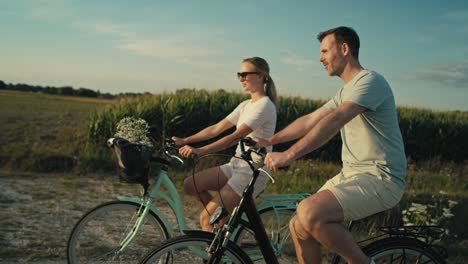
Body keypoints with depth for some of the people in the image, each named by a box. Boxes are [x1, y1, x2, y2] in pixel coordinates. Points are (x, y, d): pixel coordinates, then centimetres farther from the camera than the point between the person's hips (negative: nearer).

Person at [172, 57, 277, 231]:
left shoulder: (264, 105, -15)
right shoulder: (245, 105, 12)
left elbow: (236, 137, -27)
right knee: (190, 185, 0)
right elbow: (216, 128, 9)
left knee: (206, 219, -12)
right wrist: (184, 141, 1)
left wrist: (200, 151, -35)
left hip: (253, 172, -8)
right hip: (237, 165, 8)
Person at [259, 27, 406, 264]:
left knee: (310, 214, -29)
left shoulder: (370, 81, -12)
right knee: (299, 226, -1)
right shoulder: (345, 91, 19)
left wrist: (289, 155, -32)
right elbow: (310, 121, 18)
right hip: (351, 174, 9)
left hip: (379, 177, -9)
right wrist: (268, 141, 12)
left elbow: (334, 121, -26)